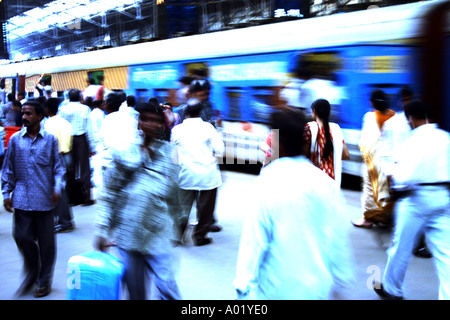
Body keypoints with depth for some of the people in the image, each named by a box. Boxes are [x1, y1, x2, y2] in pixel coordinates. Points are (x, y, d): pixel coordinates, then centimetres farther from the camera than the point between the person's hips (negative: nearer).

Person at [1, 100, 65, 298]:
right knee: (22, 237, 0)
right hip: (22, 198, 1)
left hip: (44, 199, -1)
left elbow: (58, 167, 4)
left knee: (46, 241, 7)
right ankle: (32, 274, 25)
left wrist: (57, 188, -10)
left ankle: (44, 280, 23)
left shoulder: (50, 139, 1)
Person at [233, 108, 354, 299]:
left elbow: (253, 244, -14)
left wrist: (244, 286, -3)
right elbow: (338, 239, 1)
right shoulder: (327, 184, -6)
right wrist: (339, 280, 15)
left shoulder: (267, 186, -17)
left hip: (276, 290, -3)